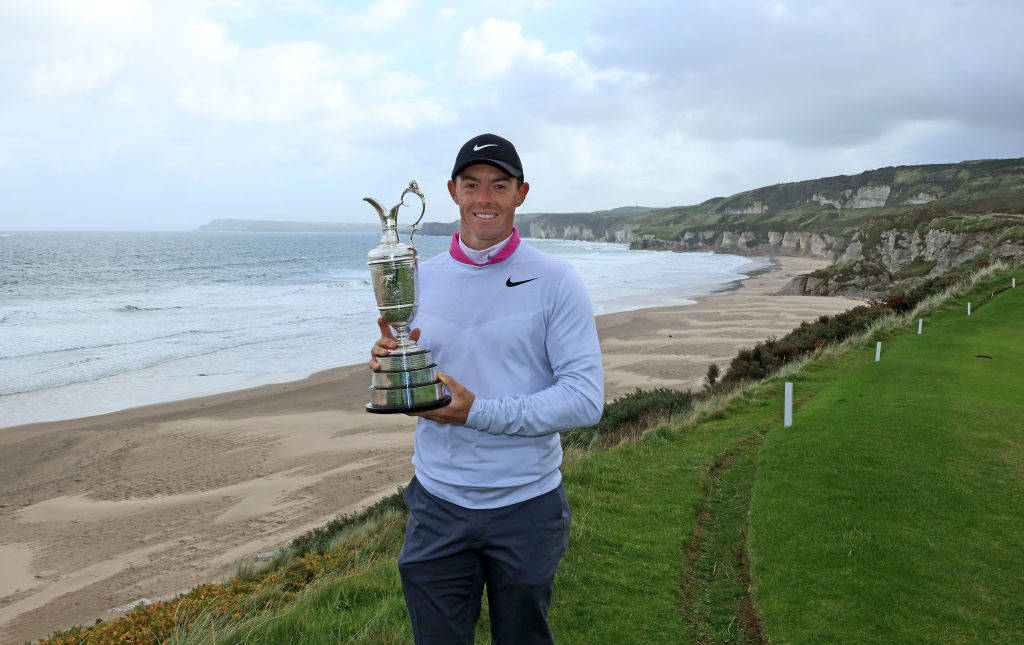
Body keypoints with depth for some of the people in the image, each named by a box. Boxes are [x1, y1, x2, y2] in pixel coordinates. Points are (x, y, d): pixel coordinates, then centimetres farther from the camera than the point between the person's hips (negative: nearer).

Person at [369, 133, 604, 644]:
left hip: (526, 505, -2)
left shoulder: (555, 282, -8)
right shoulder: (421, 280, 4)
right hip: (437, 505, 3)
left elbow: (586, 399, -14)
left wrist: (478, 412, -21)